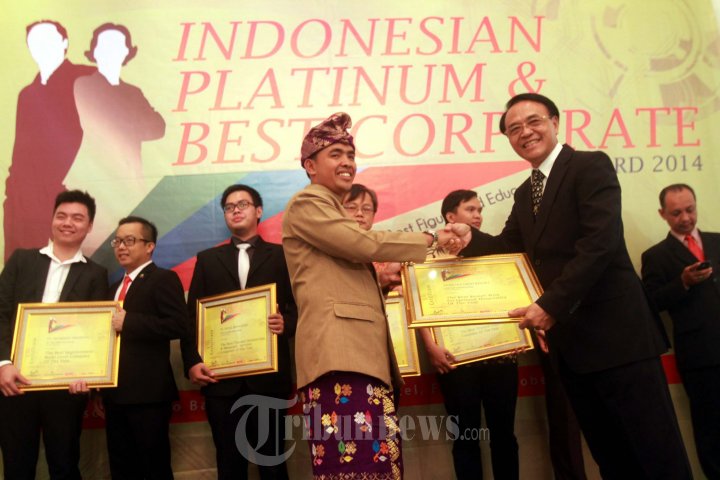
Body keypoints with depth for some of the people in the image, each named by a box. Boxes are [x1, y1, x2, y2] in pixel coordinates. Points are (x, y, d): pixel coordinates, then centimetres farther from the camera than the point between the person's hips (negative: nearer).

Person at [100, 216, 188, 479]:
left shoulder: (163, 279, -7)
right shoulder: (116, 287, 20)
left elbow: (178, 325, -19)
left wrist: (128, 322, -20)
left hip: (147, 391, -8)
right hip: (116, 392, 8)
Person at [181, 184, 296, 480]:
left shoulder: (281, 255, 8)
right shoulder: (208, 259, 15)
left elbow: (299, 307, 3)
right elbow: (192, 316, 9)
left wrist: (285, 323, -19)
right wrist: (192, 362, -3)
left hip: (268, 376, -2)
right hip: (221, 378, 2)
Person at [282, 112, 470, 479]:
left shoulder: (334, 212, 30)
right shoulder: (306, 204, 1)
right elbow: (364, 244, -11)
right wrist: (433, 238, -4)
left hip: (365, 352, 9)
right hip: (339, 352, -9)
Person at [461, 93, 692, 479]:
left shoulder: (591, 166, -7)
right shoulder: (525, 192, 17)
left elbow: (600, 242, -19)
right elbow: (508, 246, 9)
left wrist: (551, 305, -24)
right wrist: (469, 238, -11)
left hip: (614, 332, -7)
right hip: (567, 340, 8)